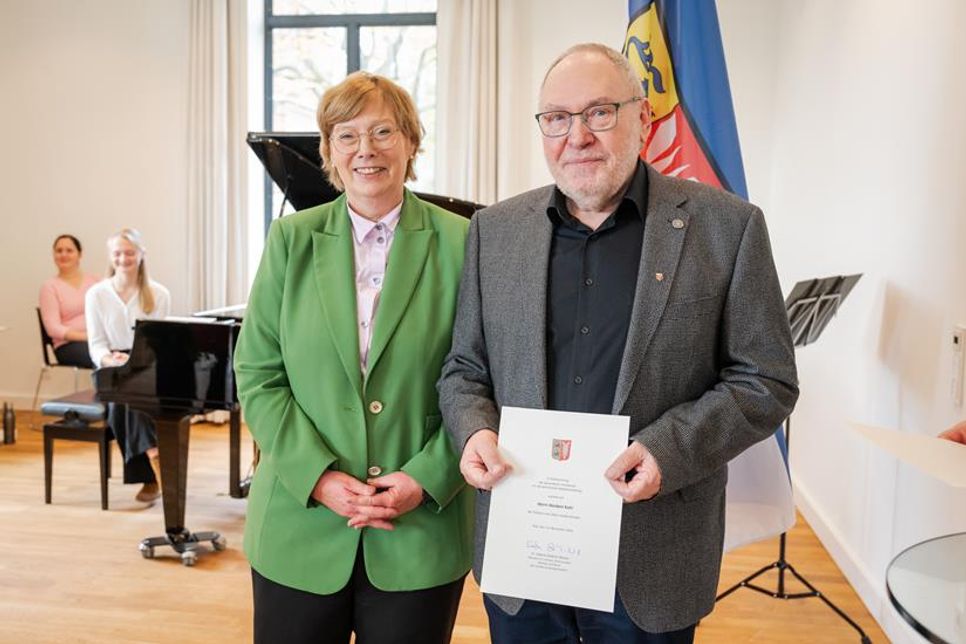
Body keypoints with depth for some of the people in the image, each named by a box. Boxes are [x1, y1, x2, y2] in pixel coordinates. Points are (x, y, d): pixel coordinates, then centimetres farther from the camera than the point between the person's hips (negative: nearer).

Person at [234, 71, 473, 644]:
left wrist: (426, 478, -11)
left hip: (421, 530, -1)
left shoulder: (459, 242, -3)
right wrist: (319, 476, -10)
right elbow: (257, 375, 0)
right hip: (300, 527, 1)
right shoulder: (291, 239, 1)